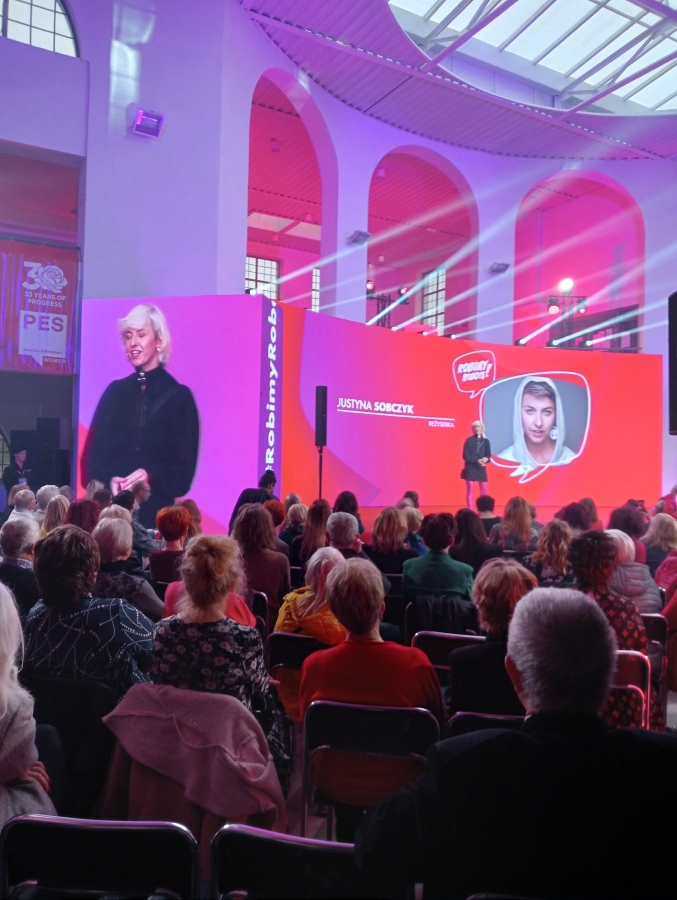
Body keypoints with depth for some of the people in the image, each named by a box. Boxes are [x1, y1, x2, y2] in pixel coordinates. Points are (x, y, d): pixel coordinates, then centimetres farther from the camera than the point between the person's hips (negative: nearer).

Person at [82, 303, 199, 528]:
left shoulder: (179, 396, 1)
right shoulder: (115, 391, 10)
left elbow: (184, 467, -1)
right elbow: (93, 452, 7)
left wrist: (151, 476, -19)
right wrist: (108, 480, -13)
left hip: (155, 509, -2)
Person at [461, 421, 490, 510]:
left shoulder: (486, 441, 7)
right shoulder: (469, 440, -2)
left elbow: (488, 456, 6)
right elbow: (466, 456, -7)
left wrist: (485, 459, -17)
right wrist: (477, 460, -18)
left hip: (481, 469, 3)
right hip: (470, 468, -3)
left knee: (484, 492, 1)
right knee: (470, 491, -2)